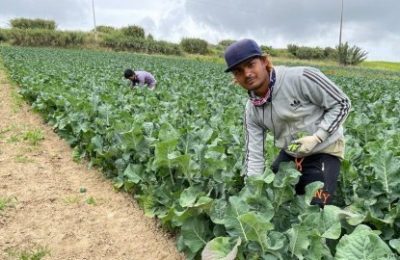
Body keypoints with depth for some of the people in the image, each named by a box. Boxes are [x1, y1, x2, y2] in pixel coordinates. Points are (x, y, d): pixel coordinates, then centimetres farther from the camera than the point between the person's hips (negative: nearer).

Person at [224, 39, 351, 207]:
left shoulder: (301, 78, -27)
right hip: (290, 153, 5)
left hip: (324, 150, -5)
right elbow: (254, 155, -8)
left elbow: (342, 104, -16)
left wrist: (316, 138, -25)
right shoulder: (251, 110, -9)